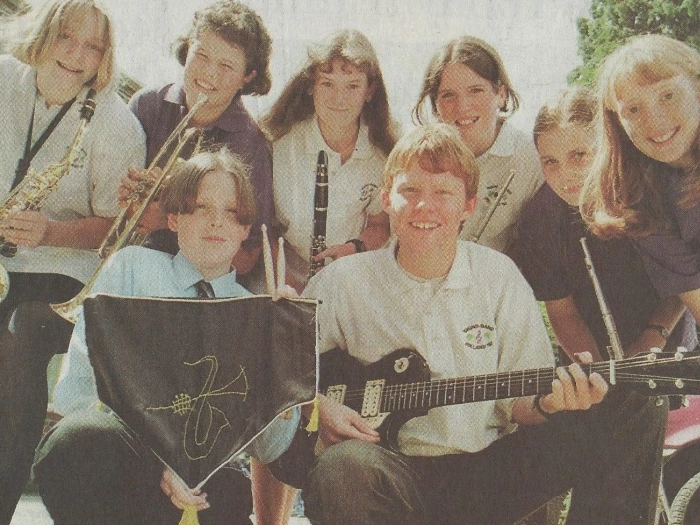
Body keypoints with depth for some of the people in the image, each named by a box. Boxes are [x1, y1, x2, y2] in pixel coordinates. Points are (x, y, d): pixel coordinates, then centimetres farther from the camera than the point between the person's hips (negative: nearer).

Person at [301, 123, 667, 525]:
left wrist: (547, 402, -16)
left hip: (490, 471, 3)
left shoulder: (500, 277, 5)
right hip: (396, 473, -2)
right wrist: (319, 408, -10)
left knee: (632, 418, -15)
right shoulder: (343, 282, 1)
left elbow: (519, 402, 7)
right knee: (342, 468, -40)